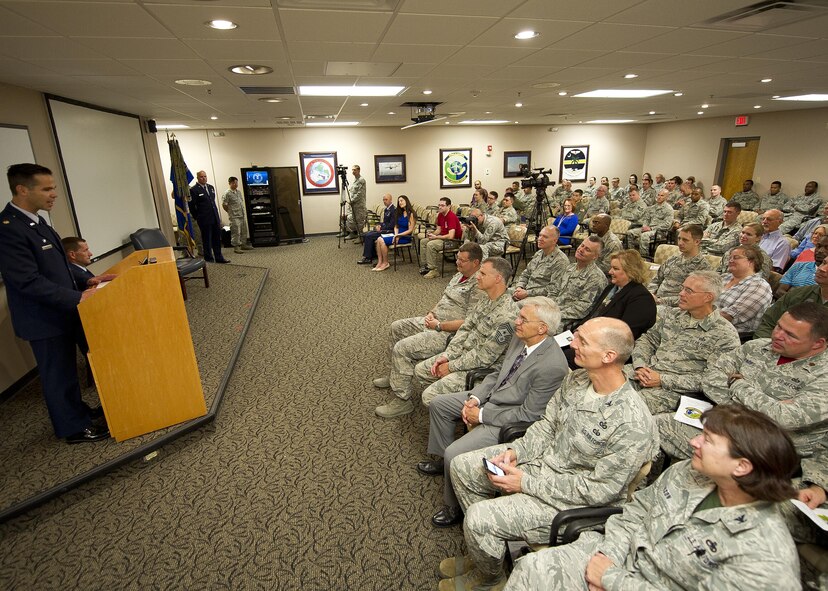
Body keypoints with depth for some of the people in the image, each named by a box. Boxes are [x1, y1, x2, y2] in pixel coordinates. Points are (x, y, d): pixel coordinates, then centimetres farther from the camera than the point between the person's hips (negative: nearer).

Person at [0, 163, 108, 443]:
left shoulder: (35, 221, 6)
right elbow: (29, 282, -26)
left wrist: (83, 284, 9)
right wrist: (77, 298, -25)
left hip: (64, 311, 9)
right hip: (44, 319, -9)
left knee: (66, 368, 22)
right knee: (59, 374, 7)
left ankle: (79, 412, 39)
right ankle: (74, 428, 24)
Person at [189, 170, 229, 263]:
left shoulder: (211, 187, 13)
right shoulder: (194, 190, -7)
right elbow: (192, 206, -6)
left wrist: (217, 215, 15)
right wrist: (197, 218, -2)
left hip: (215, 218, 6)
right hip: (204, 220, -6)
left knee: (217, 238, 10)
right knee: (206, 239, 4)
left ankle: (219, 257, 17)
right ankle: (209, 258, 13)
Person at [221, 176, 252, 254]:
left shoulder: (238, 192, 11)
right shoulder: (227, 193, -11)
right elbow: (224, 205, -10)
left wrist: (242, 211, 14)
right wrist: (231, 212, -3)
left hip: (242, 215, 8)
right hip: (234, 217, -8)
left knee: (244, 231, 13)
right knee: (236, 232, -6)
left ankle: (243, 245, 25)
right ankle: (236, 247, 2)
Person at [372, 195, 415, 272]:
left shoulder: (411, 214, -9)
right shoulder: (400, 213, 16)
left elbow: (410, 230, -13)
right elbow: (396, 226, 15)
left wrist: (398, 235, -18)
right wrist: (396, 235, -5)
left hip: (406, 237, -7)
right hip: (398, 235, 8)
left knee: (382, 241, -23)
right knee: (379, 239, -17)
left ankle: (385, 263, -10)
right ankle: (380, 262, -18)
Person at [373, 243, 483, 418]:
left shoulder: (478, 286, -20)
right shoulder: (459, 275, 11)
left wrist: (439, 325, -19)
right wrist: (432, 312, 4)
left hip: (448, 333, -10)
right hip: (435, 321, 11)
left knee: (402, 348, -20)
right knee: (397, 327, 18)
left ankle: (402, 400, -6)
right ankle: (396, 376, 33)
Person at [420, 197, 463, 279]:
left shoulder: (452, 216, -22)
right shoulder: (440, 215, 6)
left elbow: (451, 236, -30)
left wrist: (436, 237, -21)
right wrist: (432, 234, -7)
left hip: (453, 240, -10)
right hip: (443, 237, 10)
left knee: (431, 244, -27)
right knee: (423, 241, 5)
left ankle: (433, 270, -19)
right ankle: (427, 264, 6)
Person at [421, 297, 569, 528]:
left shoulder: (551, 366, -30)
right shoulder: (520, 338, -6)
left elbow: (529, 415, -23)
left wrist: (482, 415, -17)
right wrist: (475, 398, -5)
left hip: (509, 421, -9)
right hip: (492, 397, 9)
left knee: (454, 454, -19)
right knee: (438, 404, 13)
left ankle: (456, 507, 12)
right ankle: (444, 461, 33)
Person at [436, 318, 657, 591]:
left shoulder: (632, 425, -29)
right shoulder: (576, 380, -6)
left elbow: (599, 490, -23)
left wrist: (527, 483, -21)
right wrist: (514, 451, -10)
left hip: (572, 502, -8)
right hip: (542, 457, 8)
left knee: (478, 517, -20)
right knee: (461, 466, 5)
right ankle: (484, 547, 26)